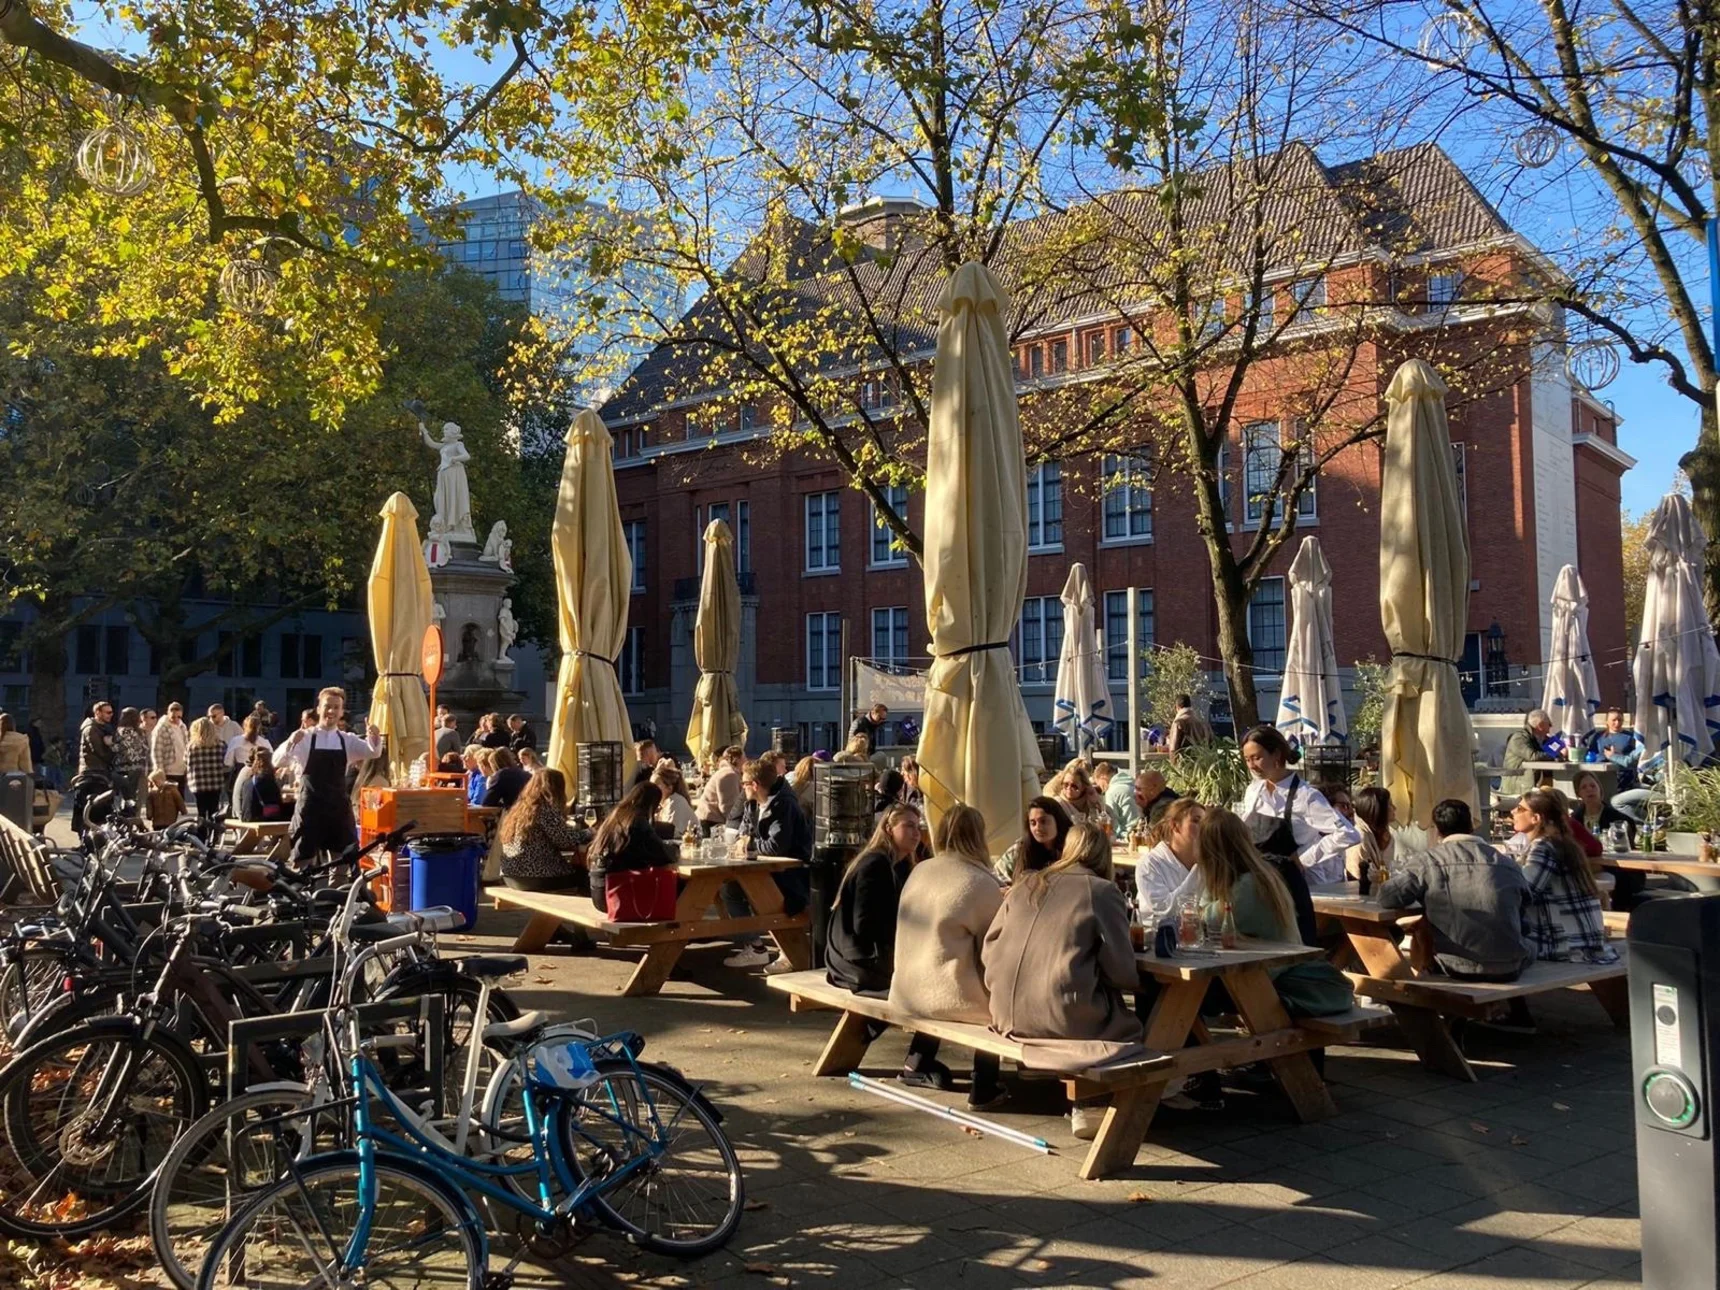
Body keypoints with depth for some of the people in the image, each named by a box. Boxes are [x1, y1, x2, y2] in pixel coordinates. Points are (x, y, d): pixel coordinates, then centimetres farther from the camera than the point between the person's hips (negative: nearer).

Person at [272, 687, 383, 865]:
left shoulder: (347, 740, 5)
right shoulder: (304, 738, -4)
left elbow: (374, 752, -7)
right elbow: (278, 762, -16)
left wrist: (374, 738, -29)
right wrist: (290, 743, -36)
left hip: (339, 808, 3)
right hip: (310, 808, -3)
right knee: (303, 864, 3)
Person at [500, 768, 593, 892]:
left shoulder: (519, 808, 13)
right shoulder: (547, 809, -11)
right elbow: (566, 840, -15)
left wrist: (574, 828, 30)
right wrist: (589, 833, 1)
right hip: (536, 876, -9)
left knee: (574, 868, 24)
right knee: (584, 874, 9)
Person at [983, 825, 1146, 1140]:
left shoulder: (1027, 884, 12)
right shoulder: (1103, 891, -2)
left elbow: (988, 949, 12)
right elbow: (1121, 970, -4)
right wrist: (1136, 979, 18)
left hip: (1007, 1015, 6)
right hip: (1060, 1016, -6)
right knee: (1130, 1024, 16)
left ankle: (1082, 1101, 21)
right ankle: (1088, 1107, 16)